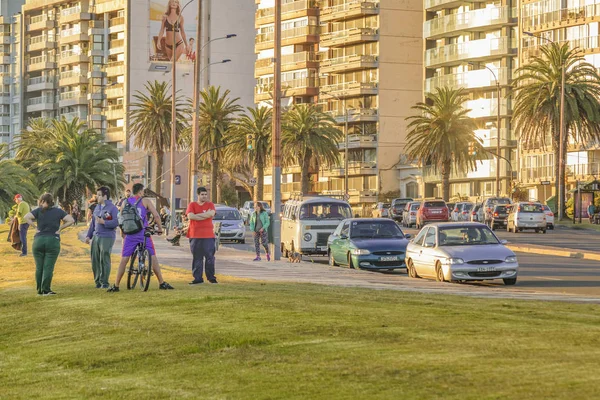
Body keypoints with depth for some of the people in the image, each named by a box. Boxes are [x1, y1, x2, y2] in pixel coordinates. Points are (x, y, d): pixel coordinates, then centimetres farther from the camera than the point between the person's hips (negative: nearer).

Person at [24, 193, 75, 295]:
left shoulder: (39, 211, 2)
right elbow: (71, 220, -5)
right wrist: (60, 229, 1)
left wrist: (36, 227, -4)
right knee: (48, 267, 1)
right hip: (53, 241, 0)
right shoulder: (58, 211, 4)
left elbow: (27, 217, -11)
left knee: (39, 267, 9)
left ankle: (40, 290, 12)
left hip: (39, 241, 1)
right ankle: (46, 290, -2)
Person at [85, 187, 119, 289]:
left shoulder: (112, 208, -7)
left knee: (104, 260, -5)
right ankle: (97, 281, 15)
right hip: (96, 237, 7)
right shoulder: (97, 207, 16)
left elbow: (116, 222, -17)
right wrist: (88, 235, 19)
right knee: (95, 260, 6)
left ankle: (104, 282, 2)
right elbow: (93, 222, 21)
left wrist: (103, 222, -20)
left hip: (107, 237, -7)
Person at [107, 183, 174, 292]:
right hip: (143, 234, -2)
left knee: (124, 260, 6)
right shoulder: (145, 201, 2)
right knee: (153, 258, 4)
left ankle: (116, 286, 4)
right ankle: (162, 283, 2)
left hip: (129, 234, 3)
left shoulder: (126, 202, 11)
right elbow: (156, 216, -5)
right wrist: (160, 228, 9)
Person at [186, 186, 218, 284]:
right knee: (197, 257, 3)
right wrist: (205, 216, -9)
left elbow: (211, 214, -13)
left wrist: (197, 215, -10)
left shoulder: (210, 205, 8)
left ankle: (211, 277, 9)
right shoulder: (192, 205, 6)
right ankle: (197, 278, 7)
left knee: (209, 257, 1)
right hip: (195, 236, 0)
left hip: (208, 236, 0)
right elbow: (190, 216, -11)